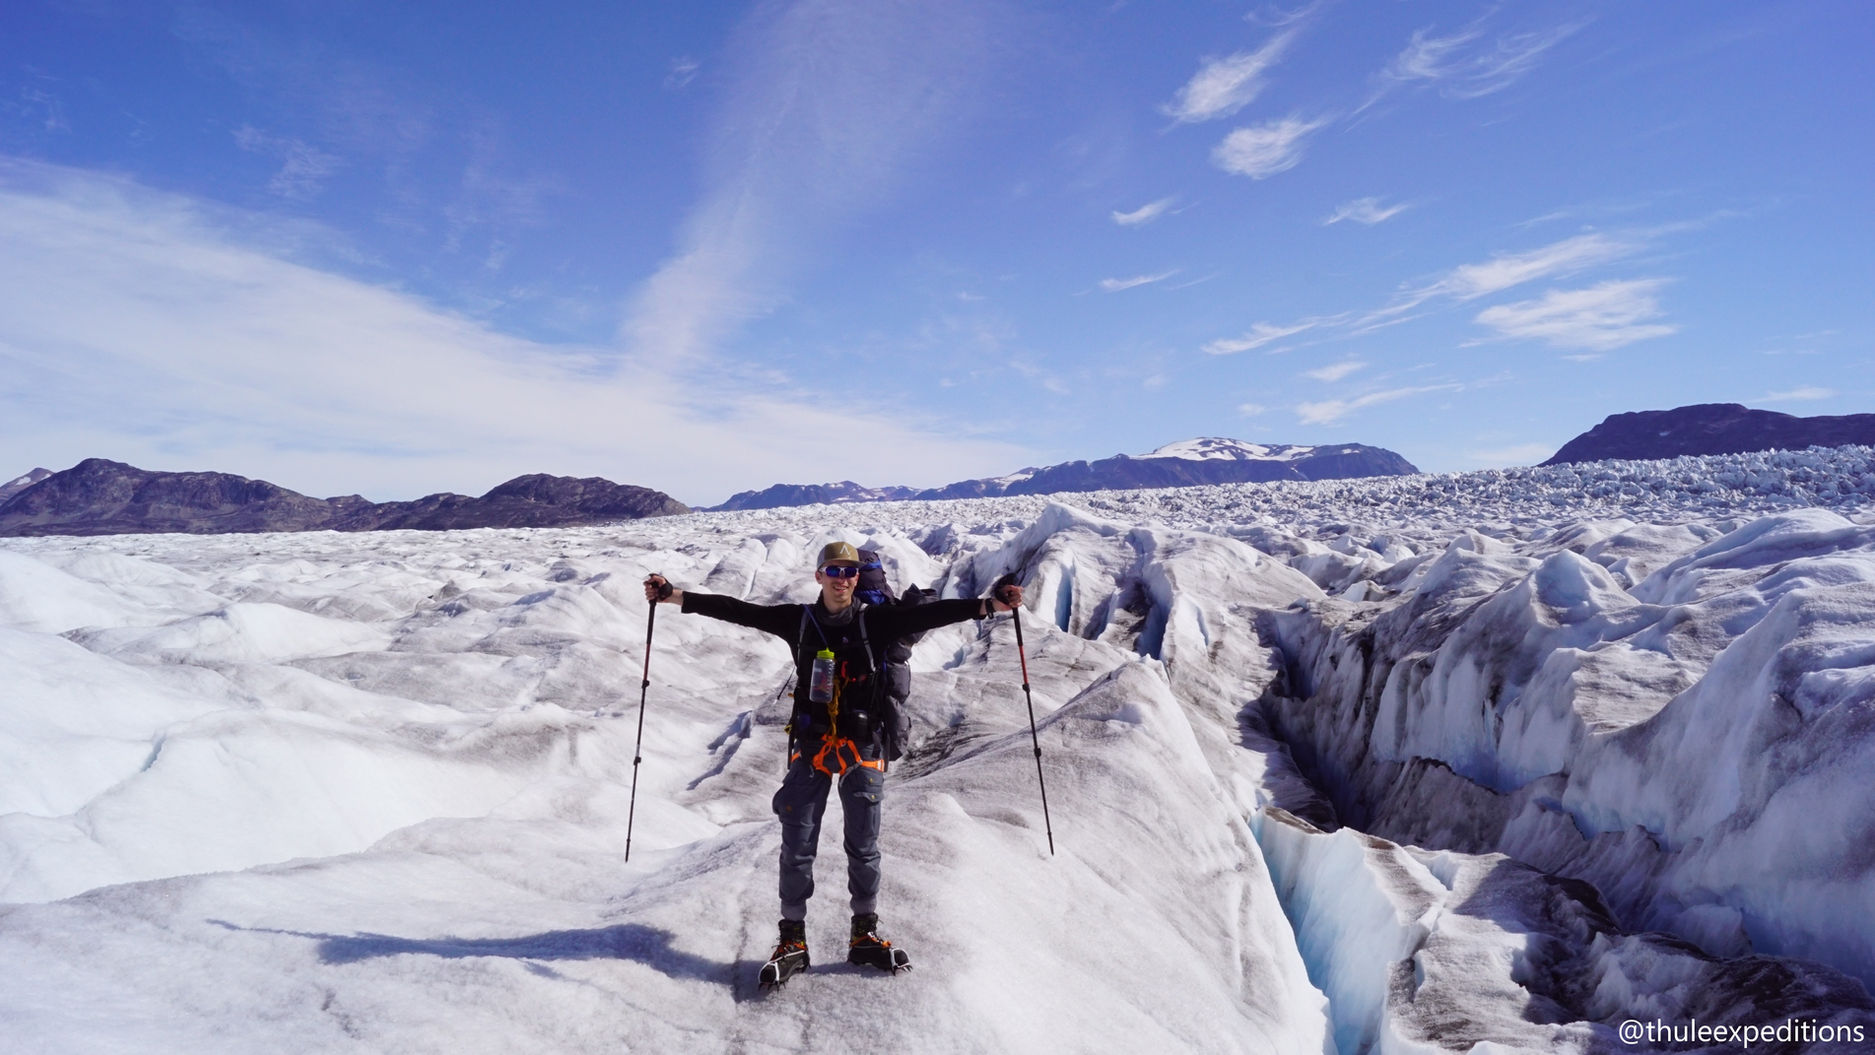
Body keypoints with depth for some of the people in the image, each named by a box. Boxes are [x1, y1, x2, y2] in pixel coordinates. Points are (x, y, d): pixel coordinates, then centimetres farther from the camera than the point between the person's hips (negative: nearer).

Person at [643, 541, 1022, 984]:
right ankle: (792, 939, 19)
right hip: (810, 746, 0)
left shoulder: (876, 621, -1)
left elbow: (931, 613, -10)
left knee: (864, 847, 8)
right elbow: (736, 610, -2)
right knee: (797, 846, 4)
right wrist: (674, 596, -8)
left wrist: (990, 604, -21)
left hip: (863, 748, 0)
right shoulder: (798, 620, 1)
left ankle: (865, 934, 25)